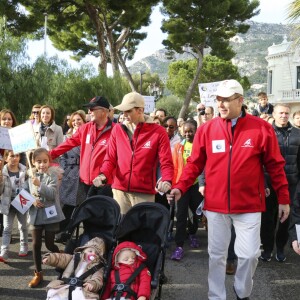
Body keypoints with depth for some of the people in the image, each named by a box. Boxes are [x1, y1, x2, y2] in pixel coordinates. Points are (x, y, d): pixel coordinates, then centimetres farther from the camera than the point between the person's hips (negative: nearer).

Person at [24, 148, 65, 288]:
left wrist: (39, 185, -33)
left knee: (49, 244, 4)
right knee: (36, 244, 7)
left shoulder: (52, 175, -9)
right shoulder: (30, 175, 3)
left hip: (50, 215, -4)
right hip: (35, 215, 4)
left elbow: (52, 194, -20)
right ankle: (38, 273, 20)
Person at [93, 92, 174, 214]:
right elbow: (111, 158, 8)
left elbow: (166, 162, -6)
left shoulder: (158, 132, -3)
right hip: (120, 190, 3)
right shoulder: (118, 129, 6)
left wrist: (166, 181, -25)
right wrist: (104, 174, -11)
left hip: (145, 193, -2)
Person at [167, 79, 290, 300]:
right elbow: (195, 164, 3)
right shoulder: (206, 129, -1)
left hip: (249, 206, -1)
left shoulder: (261, 128, -5)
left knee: (250, 254, 5)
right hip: (216, 205, 1)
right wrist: (180, 187, -9)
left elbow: (275, 166, 0)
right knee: (217, 254, 11)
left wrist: (283, 198, 3)